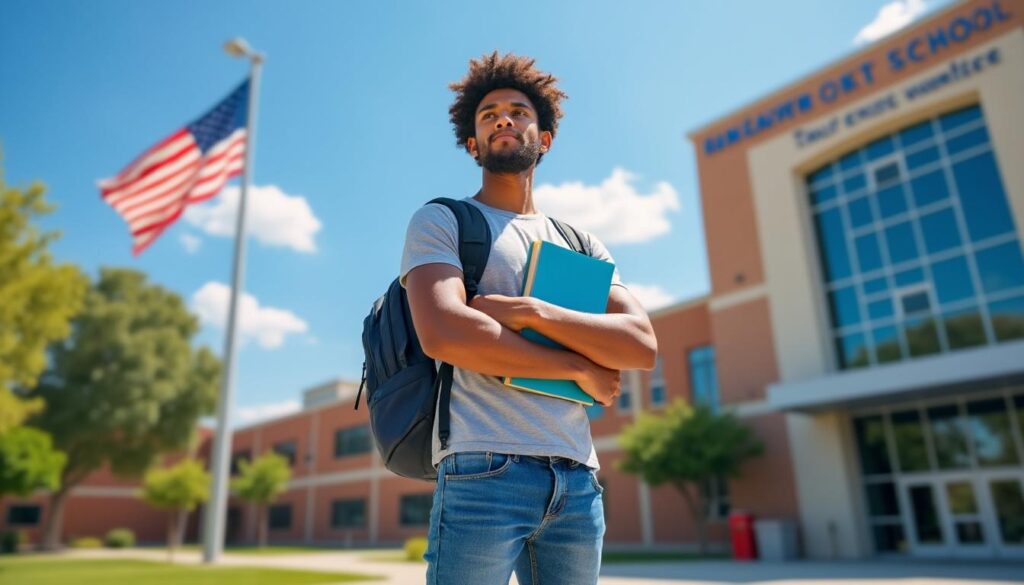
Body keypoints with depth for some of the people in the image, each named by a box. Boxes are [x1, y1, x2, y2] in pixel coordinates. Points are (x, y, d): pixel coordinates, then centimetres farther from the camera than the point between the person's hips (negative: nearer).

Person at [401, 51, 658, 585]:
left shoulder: (583, 245, 18)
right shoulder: (441, 222, 6)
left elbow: (643, 345, 2)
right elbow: (442, 333, -14)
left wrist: (530, 312, -12)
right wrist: (581, 369, -7)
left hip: (579, 481, 4)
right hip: (482, 471, -4)